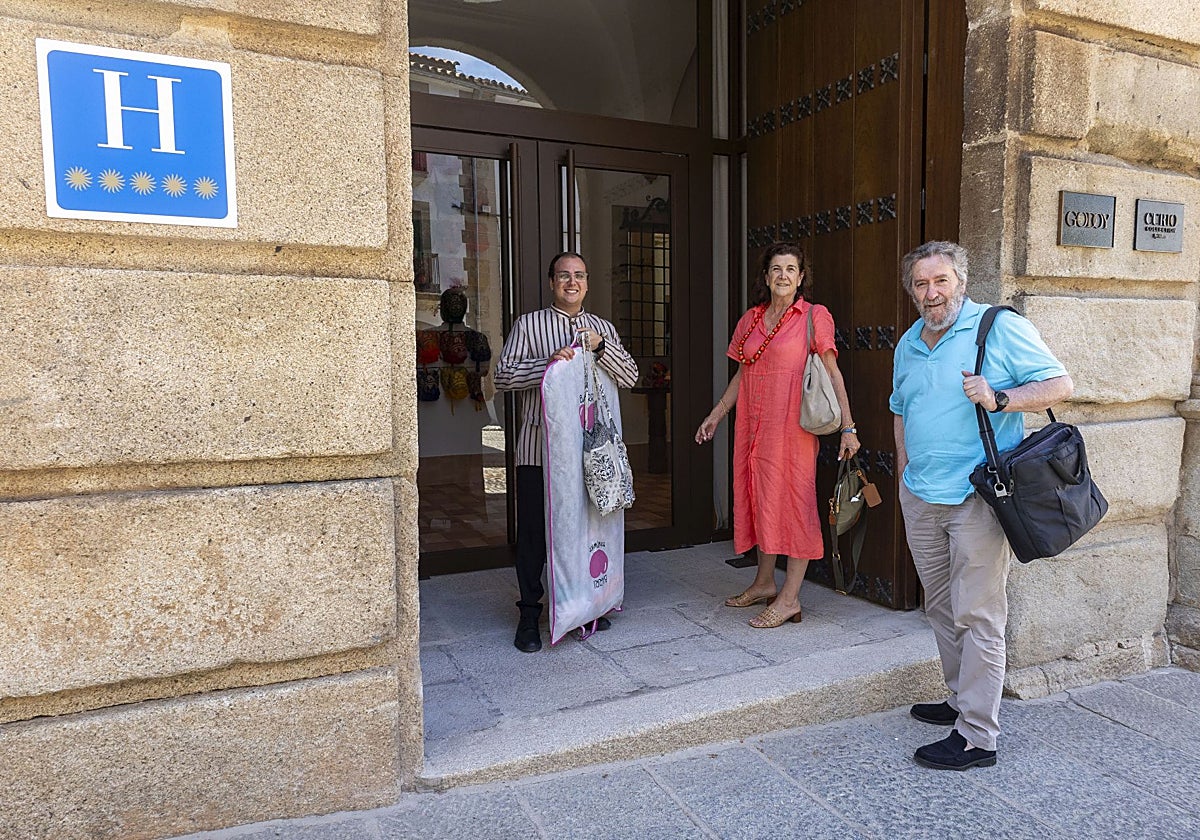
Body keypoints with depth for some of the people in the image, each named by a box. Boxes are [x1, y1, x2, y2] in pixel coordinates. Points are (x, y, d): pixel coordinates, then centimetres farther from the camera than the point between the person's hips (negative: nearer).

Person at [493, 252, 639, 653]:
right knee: (534, 530, 1)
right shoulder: (528, 325, 4)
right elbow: (503, 375, -4)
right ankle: (530, 614, 14)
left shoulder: (604, 329, 16)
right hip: (540, 446, -3)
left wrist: (600, 348, -11)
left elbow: (630, 376, 6)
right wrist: (548, 363, -18)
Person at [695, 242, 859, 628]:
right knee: (759, 498, 11)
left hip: (792, 423, -6)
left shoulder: (814, 317, -3)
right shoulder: (750, 320, 12)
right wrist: (715, 415, 18)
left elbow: (833, 372, -7)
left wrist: (848, 427, -13)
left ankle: (790, 597, 4)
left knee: (793, 499, -3)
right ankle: (764, 583, 26)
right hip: (754, 423, 6)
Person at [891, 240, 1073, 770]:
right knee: (941, 607, 16)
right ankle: (963, 701, 32)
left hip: (977, 497, -7)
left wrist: (999, 398, -23)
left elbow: (1061, 385, -8)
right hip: (920, 498, 7)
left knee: (976, 615, -3)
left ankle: (977, 736, 5)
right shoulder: (908, 344, 14)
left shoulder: (1001, 328, -6)